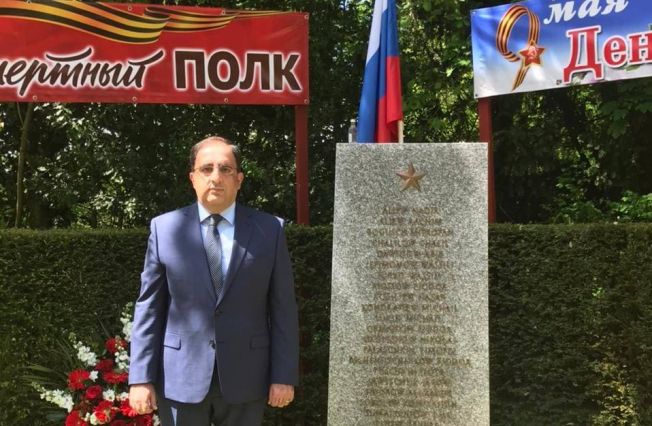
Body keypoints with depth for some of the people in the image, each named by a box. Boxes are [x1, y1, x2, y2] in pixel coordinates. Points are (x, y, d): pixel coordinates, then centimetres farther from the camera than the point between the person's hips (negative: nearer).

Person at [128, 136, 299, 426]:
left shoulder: (269, 230, 0)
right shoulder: (164, 228, 0)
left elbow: (283, 309, 0)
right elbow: (149, 308, 0)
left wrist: (284, 376, -3)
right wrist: (141, 378, -4)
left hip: (245, 378, 1)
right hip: (180, 378, 0)